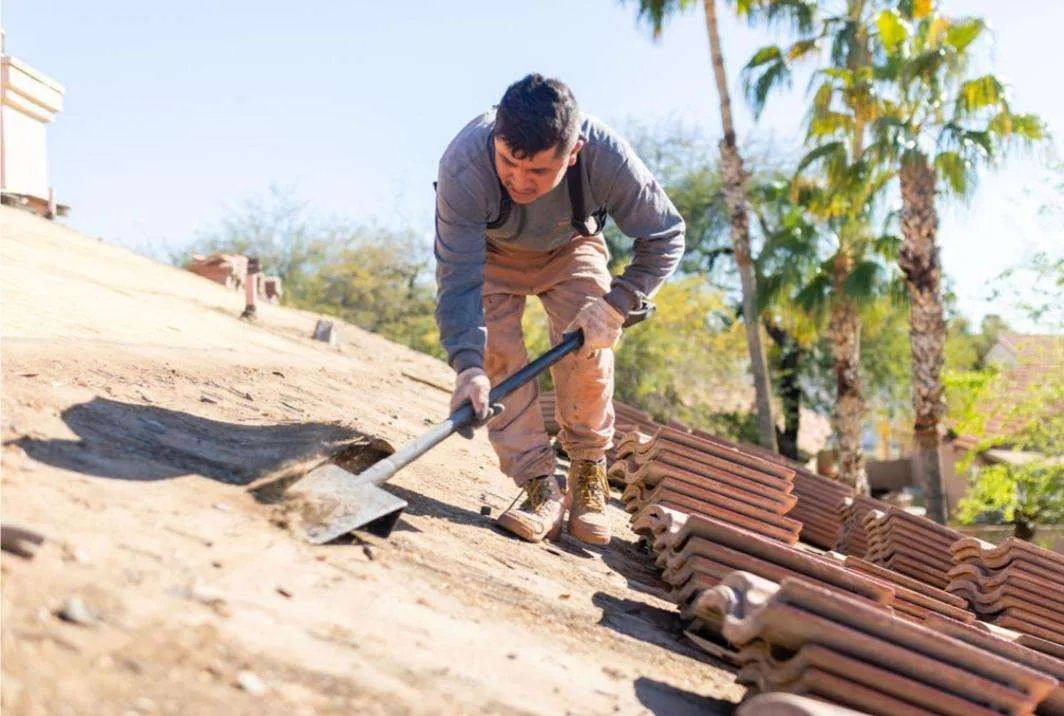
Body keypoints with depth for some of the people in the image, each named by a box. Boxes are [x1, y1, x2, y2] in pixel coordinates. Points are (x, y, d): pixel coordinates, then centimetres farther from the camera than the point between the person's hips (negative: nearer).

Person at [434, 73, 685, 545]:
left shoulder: (607, 157, -37)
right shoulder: (463, 164, -41)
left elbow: (665, 235, -21)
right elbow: (459, 276, -39)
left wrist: (616, 304, -32)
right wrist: (468, 365, -51)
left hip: (571, 248, 1)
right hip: (491, 252, 0)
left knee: (589, 350, -17)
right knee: (497, 351, -20)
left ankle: (589, 478, 4)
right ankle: (540, 486, -13)